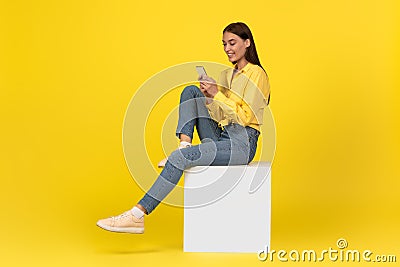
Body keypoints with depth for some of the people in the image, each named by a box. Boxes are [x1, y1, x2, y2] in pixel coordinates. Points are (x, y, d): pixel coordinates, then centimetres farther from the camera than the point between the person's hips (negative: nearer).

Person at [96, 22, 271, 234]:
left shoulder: (256, 74, -4)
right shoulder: (226, 75, 20)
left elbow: (245, 117, -12)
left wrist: (217, 95, -18)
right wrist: (208, 97, -2)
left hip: (242, 143, -8)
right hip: (221, 137, 8)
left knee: (180, 158, -27)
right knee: (190, 91, -6)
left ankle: (137, 216, -29)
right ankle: (184, 146, -19)